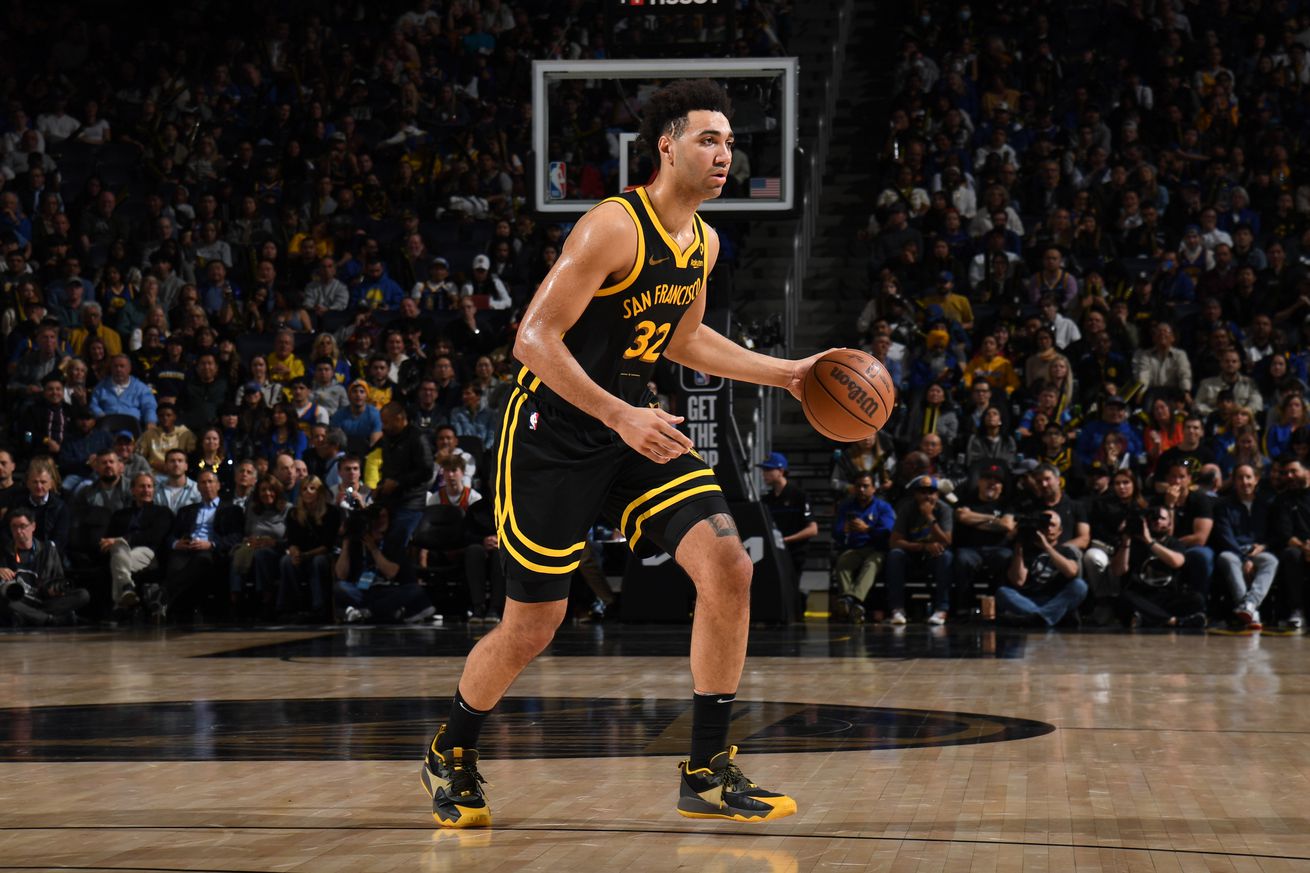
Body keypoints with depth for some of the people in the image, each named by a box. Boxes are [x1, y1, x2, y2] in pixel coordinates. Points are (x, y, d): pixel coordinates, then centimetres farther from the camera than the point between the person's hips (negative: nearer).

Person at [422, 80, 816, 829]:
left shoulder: (704, 242, 6)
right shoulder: (614, 227, -19)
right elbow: (534, 338, -23)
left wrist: (785, 374, 16)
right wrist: (620, 416, -30)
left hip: (637, 423, 7)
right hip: (556, 430, -7)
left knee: (728, 566, -12)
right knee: (531, 630, 0)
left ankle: (709, 775, -3)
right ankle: (451, 754, 29)